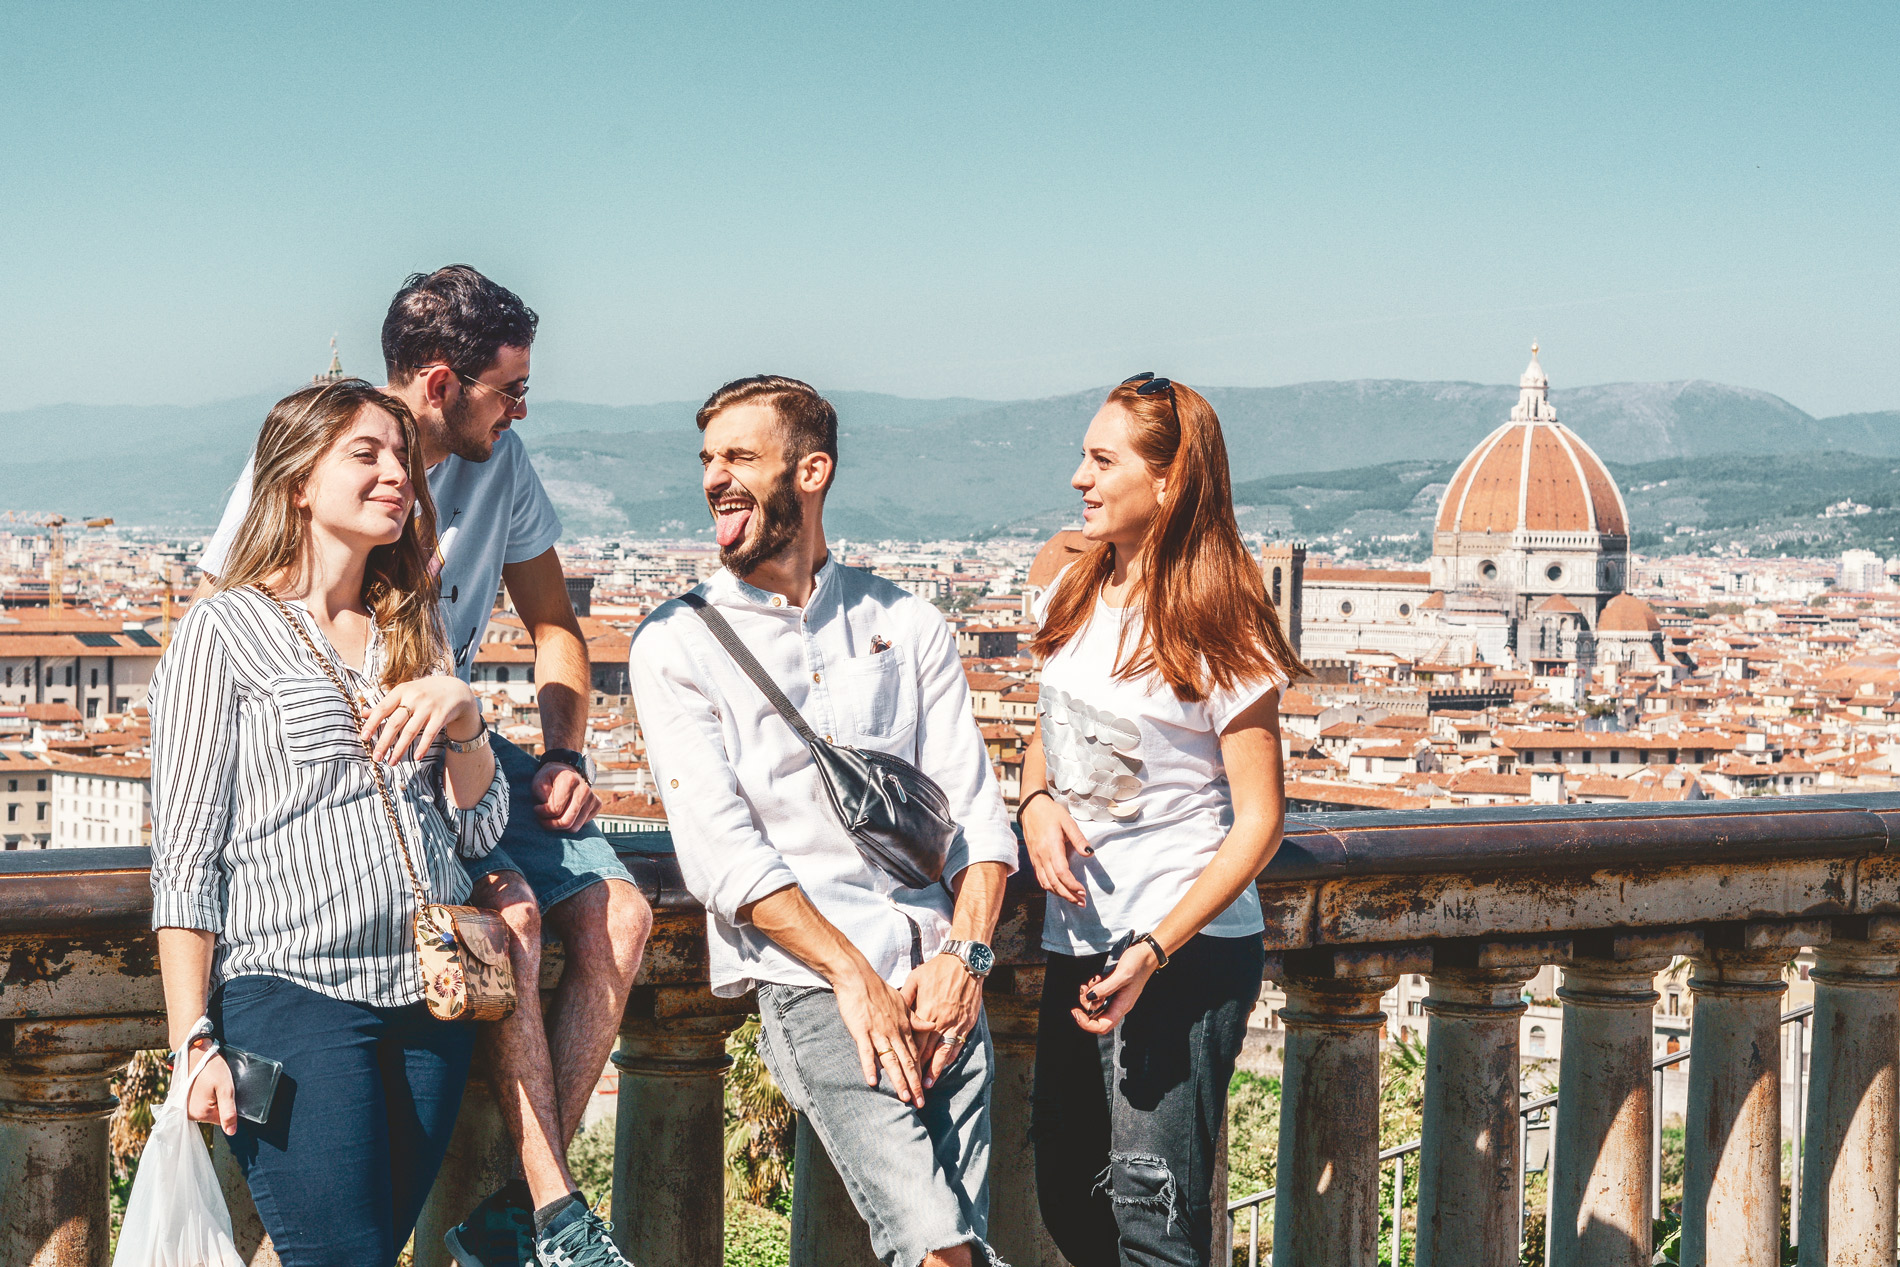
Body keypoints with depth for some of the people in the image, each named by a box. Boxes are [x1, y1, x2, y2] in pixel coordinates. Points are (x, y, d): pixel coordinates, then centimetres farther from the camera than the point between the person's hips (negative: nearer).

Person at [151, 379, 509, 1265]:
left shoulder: (415, 633, 18)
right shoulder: (225, 632, 0)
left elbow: (479, 832, 15)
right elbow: (184, 860, -3)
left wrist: (462, 714, -4)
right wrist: (195, 1043, -9)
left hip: (429, 994, 6)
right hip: (290, 991, -6)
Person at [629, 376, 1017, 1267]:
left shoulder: (907, 626, 15)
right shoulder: (676, 645, 5)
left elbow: (974, 811, 11)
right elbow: (721, 849, -4)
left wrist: (962, 954, -6)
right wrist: (852, 975, -12)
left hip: (936, 981, 3)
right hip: (808, 984, -3)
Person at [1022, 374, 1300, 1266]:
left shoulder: (1217, 634, -12)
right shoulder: (1072, 599, 8)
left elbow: (1258, 823, -12)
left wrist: (1154, 953, -20)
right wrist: (1036, 805, -2)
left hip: (1189, 951, -7)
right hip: (1077, 943, 7)